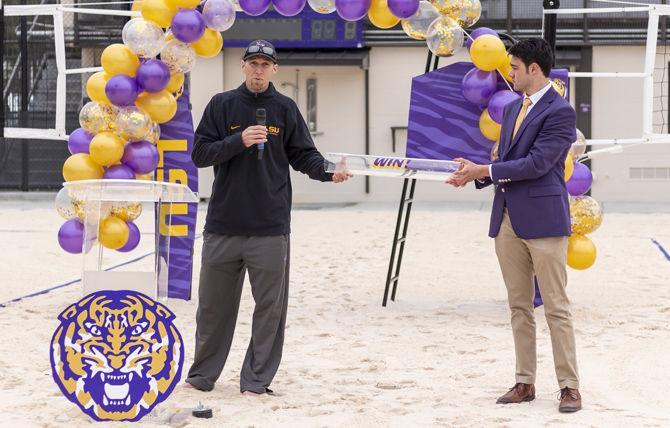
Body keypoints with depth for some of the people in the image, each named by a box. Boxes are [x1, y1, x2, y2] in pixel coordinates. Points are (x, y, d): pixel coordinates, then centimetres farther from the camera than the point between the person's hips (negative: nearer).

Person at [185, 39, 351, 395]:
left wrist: (327, 172, -14)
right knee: (213, 305, 8)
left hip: (270, 228, 0)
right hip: (222, 224, 0)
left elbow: (303, 155, 6)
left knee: (270, 305, 0)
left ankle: (256, 379, 7)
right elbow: (200, 154, 0)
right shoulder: (222, 105, 5)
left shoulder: (285, 109, 7)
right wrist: (239, 141, -15)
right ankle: (202, 375, 21)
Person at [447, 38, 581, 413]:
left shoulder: (560, 111, -10)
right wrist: (475, 174, 1)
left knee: (556, 308, -4)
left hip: (543, 220, -8)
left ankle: (570, 386, 0)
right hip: (508, 220, 8)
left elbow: (537, 163, -18)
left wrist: (483, 171, -14)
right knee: (519, 307, 10)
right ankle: (525, 382, 15)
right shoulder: (512, 109, 17)